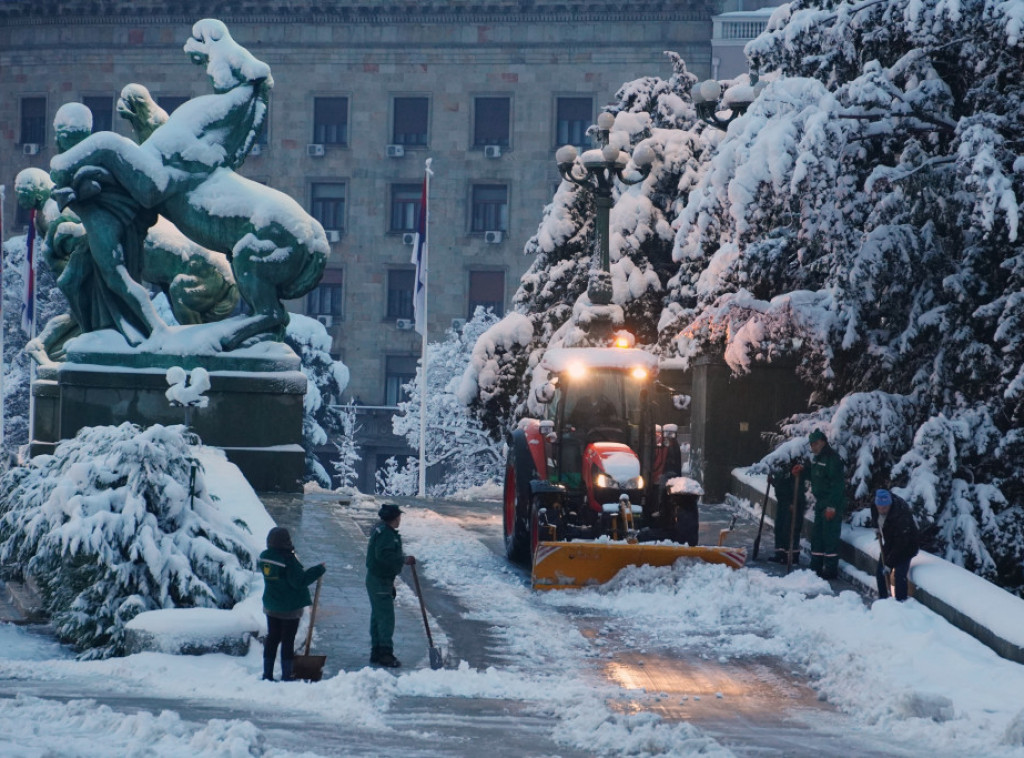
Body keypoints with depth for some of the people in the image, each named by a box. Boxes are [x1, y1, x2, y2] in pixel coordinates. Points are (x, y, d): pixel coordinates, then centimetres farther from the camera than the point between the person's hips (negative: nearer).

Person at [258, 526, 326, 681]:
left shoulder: (264, 557, -3)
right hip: (290, 608, -6)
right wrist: (319, 570, -15)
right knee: (287, 640, 4)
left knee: (272, 638, 16)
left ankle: (267, 674, 19)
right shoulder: (288, 560, -24)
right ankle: (286, 676, 9)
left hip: (271, 606, 6)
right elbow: (299, 581, -23)